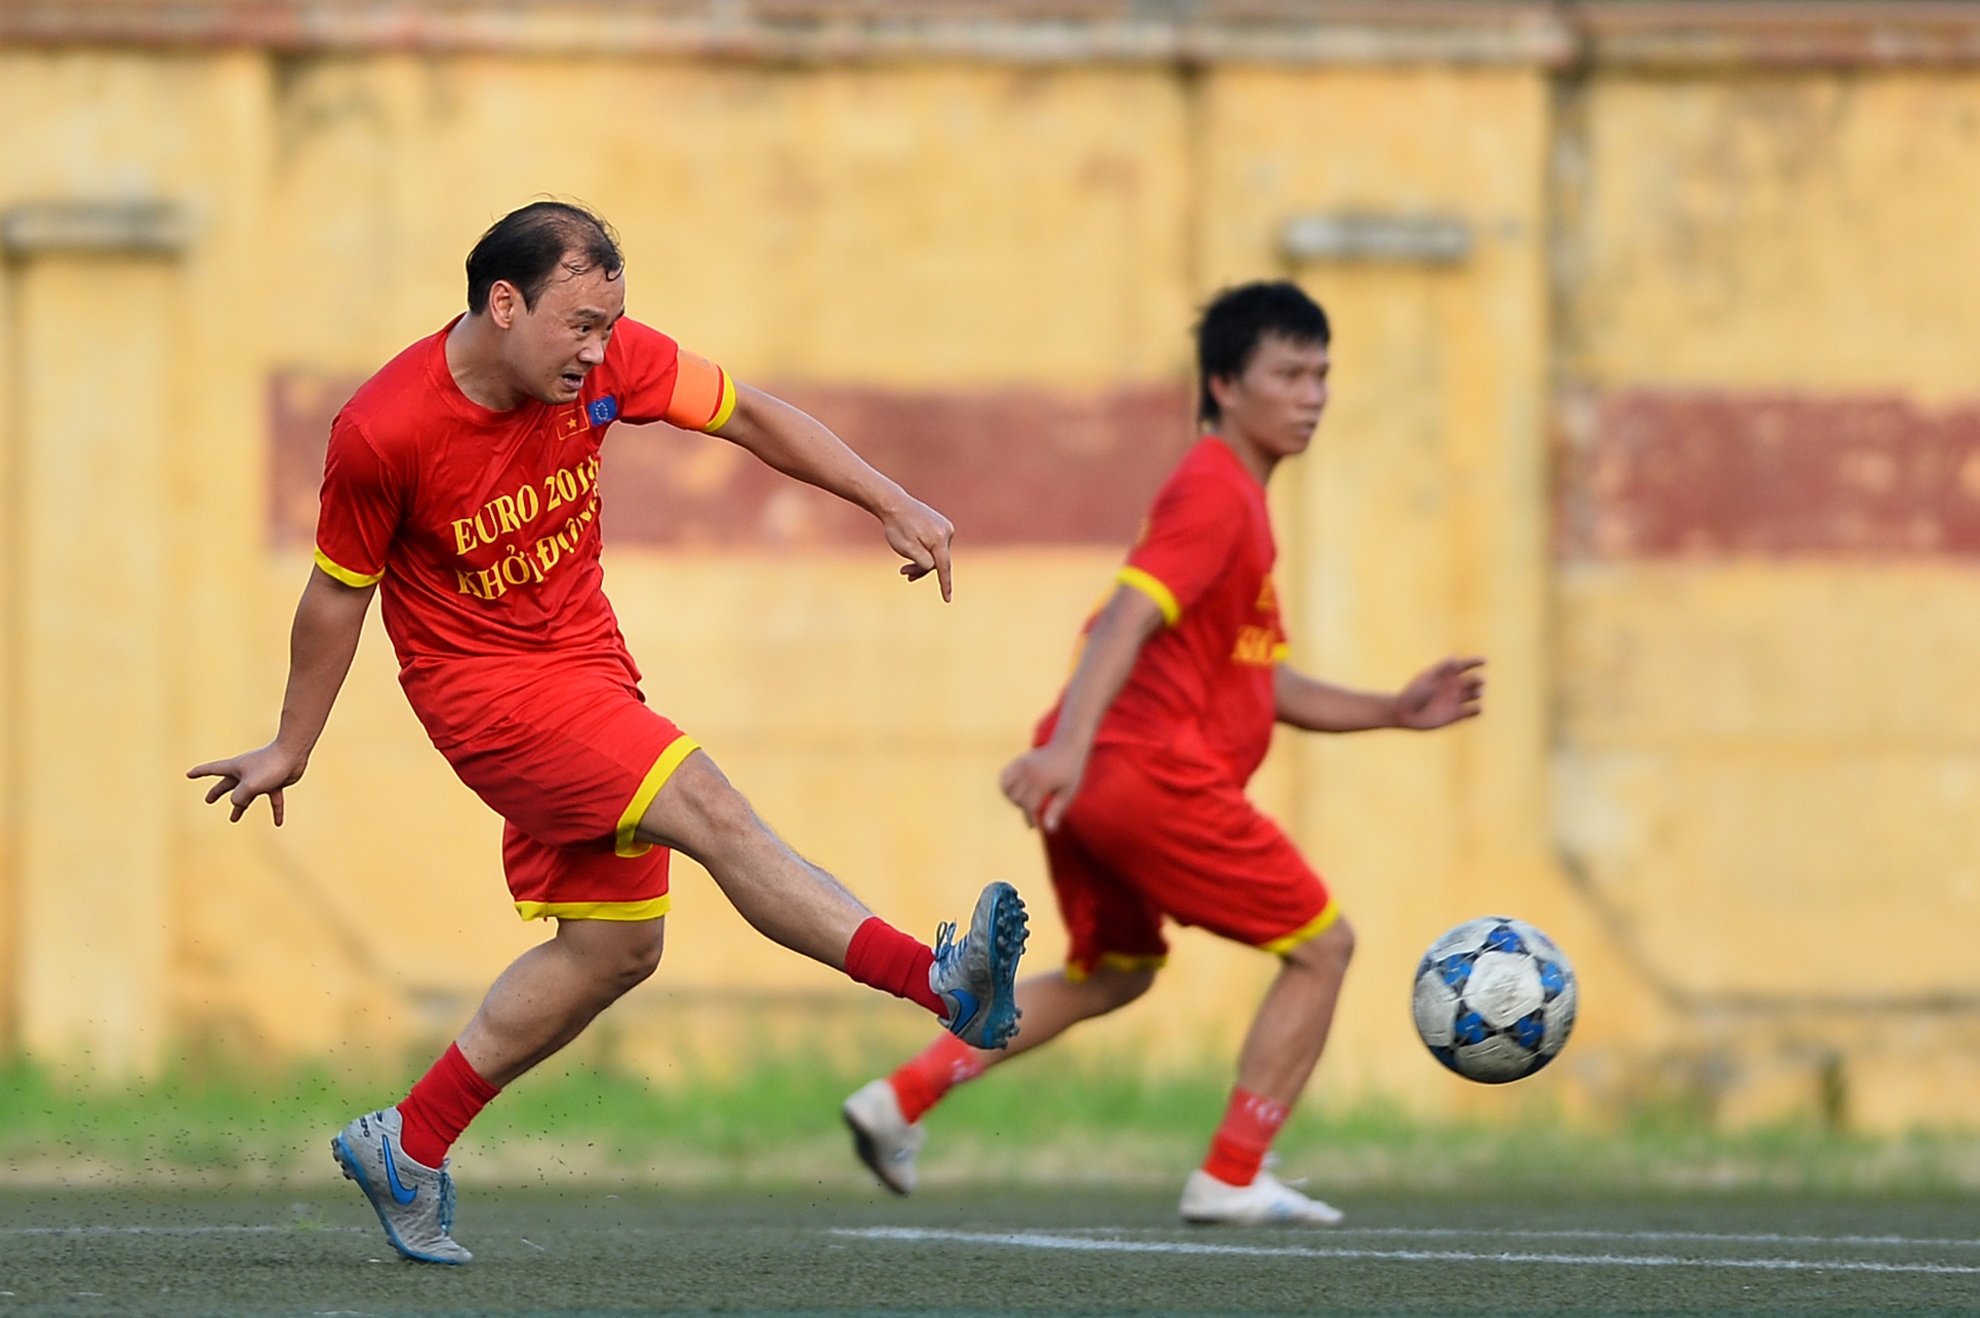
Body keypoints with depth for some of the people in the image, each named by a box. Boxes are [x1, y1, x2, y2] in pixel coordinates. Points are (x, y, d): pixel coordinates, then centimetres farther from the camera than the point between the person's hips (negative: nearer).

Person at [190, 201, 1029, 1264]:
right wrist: (291, 749, 6)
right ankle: (942, 981, -35)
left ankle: (407, 1145, 19)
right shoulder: (381, 433, -21)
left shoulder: (604, 361, -10)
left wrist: (892, 505, -4)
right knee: (705, 807, -24)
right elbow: (338, 593, -6)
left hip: (587, 669, 7)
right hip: (482, 685, -7)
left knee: (616, 946, 7)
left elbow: (748, 418, 3)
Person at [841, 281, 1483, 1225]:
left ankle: (902, 1097, 18)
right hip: (1155, 771, -10)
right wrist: (1069, 746, -35)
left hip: (1088, 779, 10)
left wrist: (1394, 712, 20)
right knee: (1322, 946, 1)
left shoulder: (1235, 499, 24)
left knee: (1111, 973, 27)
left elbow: (1266, 684, 27)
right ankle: (1231, 1179, 1)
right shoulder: (1215, 493, -9)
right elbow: (1128, 619, -24)